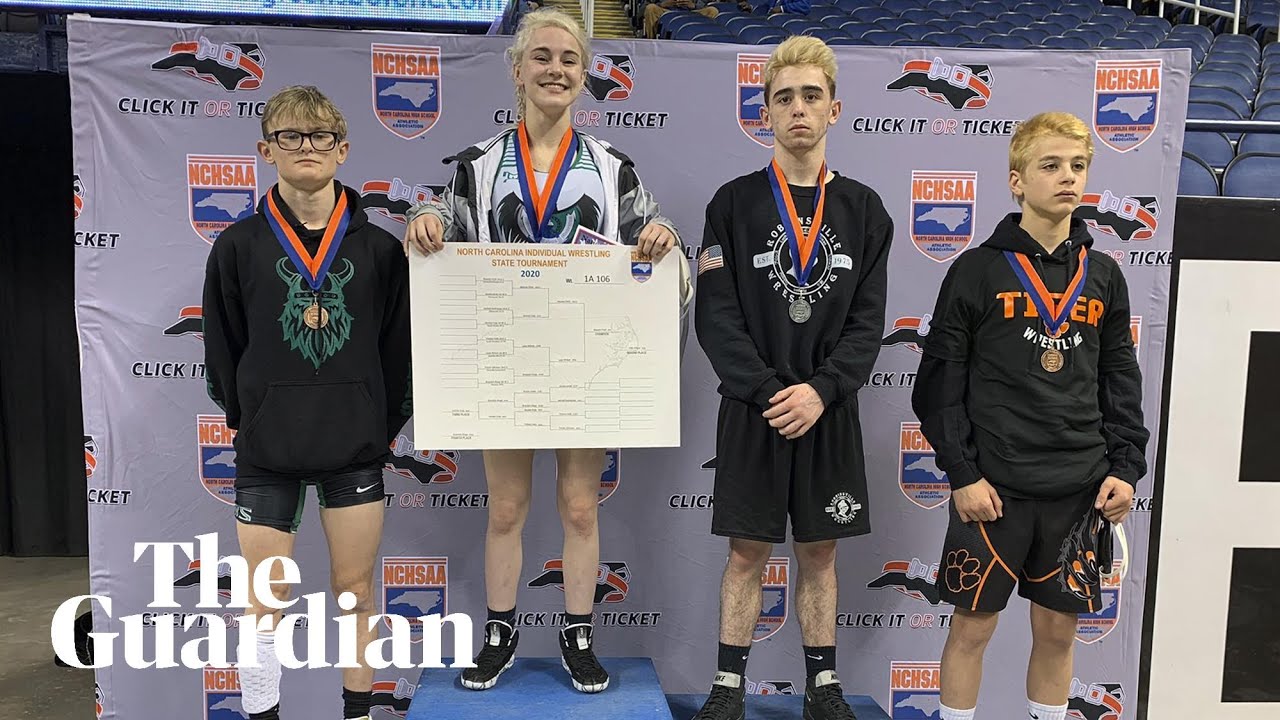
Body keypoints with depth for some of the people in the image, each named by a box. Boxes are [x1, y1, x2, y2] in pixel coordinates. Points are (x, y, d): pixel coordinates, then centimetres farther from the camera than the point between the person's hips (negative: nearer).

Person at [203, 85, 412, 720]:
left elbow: (400, 348, 3)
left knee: (356, 592, 10)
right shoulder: (239, 246, 0)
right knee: (265, 602, 7)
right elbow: (223, 353, 5)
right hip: (266, 453, 0)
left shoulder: (379, 248, 1)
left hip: (356, 449, 0)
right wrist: (250, 422, 3)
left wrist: (383, 428, 1)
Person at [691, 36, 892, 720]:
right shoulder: (734, 203, -1)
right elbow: (716, 316, -7)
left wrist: (821, 389, -13)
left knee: (819, 553, 12)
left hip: (829, 410, 2)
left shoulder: (864, 209, 6)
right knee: (746, 553, 6)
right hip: (751, 410, -2)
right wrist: (766, 391, -15)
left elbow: (867, 321, 1)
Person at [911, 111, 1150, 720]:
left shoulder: (1104, 276, 9)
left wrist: (1125, 467, 3)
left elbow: (1121, 382, 13)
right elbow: (941, 383, -6)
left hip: (1080, 490, 4)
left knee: (1058, 629, 13)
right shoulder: (977, 270, -5)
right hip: (995, 487, -4)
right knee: (972, 624, 6)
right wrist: (962, 474, -11)